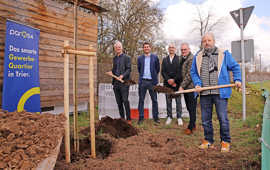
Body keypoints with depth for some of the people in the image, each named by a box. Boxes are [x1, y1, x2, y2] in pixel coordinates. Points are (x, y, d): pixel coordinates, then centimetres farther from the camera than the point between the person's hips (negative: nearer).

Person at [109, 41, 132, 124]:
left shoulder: (126, 57, 1)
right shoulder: (114, 58, 19)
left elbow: (129, 69, -7)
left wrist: (123, 75, -21)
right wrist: (111, 72, 5)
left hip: (124, 83, -6)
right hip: (116, 83, 6)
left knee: (125, 101, -9)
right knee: (119, 102, 8)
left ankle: (128, 119, 1)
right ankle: (122, 118, 18)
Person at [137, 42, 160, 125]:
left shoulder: (155, 57, 5)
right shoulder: (140, 58, 8)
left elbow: (158, 68, 11)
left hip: (152, 81, -1)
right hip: (142, 81, 1)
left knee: (154, 100, 4)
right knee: (141, 100, 3)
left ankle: (156, 117, 15)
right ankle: (141, 117, 12)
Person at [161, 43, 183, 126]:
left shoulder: (179, 58, 4)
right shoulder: (164, 59, 14)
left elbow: (180, 71, -4)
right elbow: (163, 72, 6)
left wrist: (174, 80, -12)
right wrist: (168, 80, -8)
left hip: (177, 83, -3)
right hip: (167, 83, 3)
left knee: (178, 101, 0)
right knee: (168, 101, 6)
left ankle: (179, 117, 8)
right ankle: (169, 117, 13)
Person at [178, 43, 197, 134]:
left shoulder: (192, 59, -13)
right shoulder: (182, 58, 15)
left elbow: (189, 74, -19)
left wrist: (182, 86, -19)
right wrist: (181, 85, 13)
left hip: (191, 86, -9)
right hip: (185, 87, 9)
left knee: (192, 107, -3)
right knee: (188, 107, 14)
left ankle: (191, 127, 4)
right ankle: (193, 125, 27)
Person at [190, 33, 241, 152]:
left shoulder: (224, 54, 7)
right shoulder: (197, 57, 12)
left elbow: (235, 67, 11)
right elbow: (193, 72, 12)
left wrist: (237, 79, -3)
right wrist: (197, 84, -3)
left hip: (220, 93, -2)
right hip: (204, 94, 3)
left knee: (223, 119, -1)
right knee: (205, 119, 9)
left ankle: (225, 142, 17)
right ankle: (208, 140, 25)